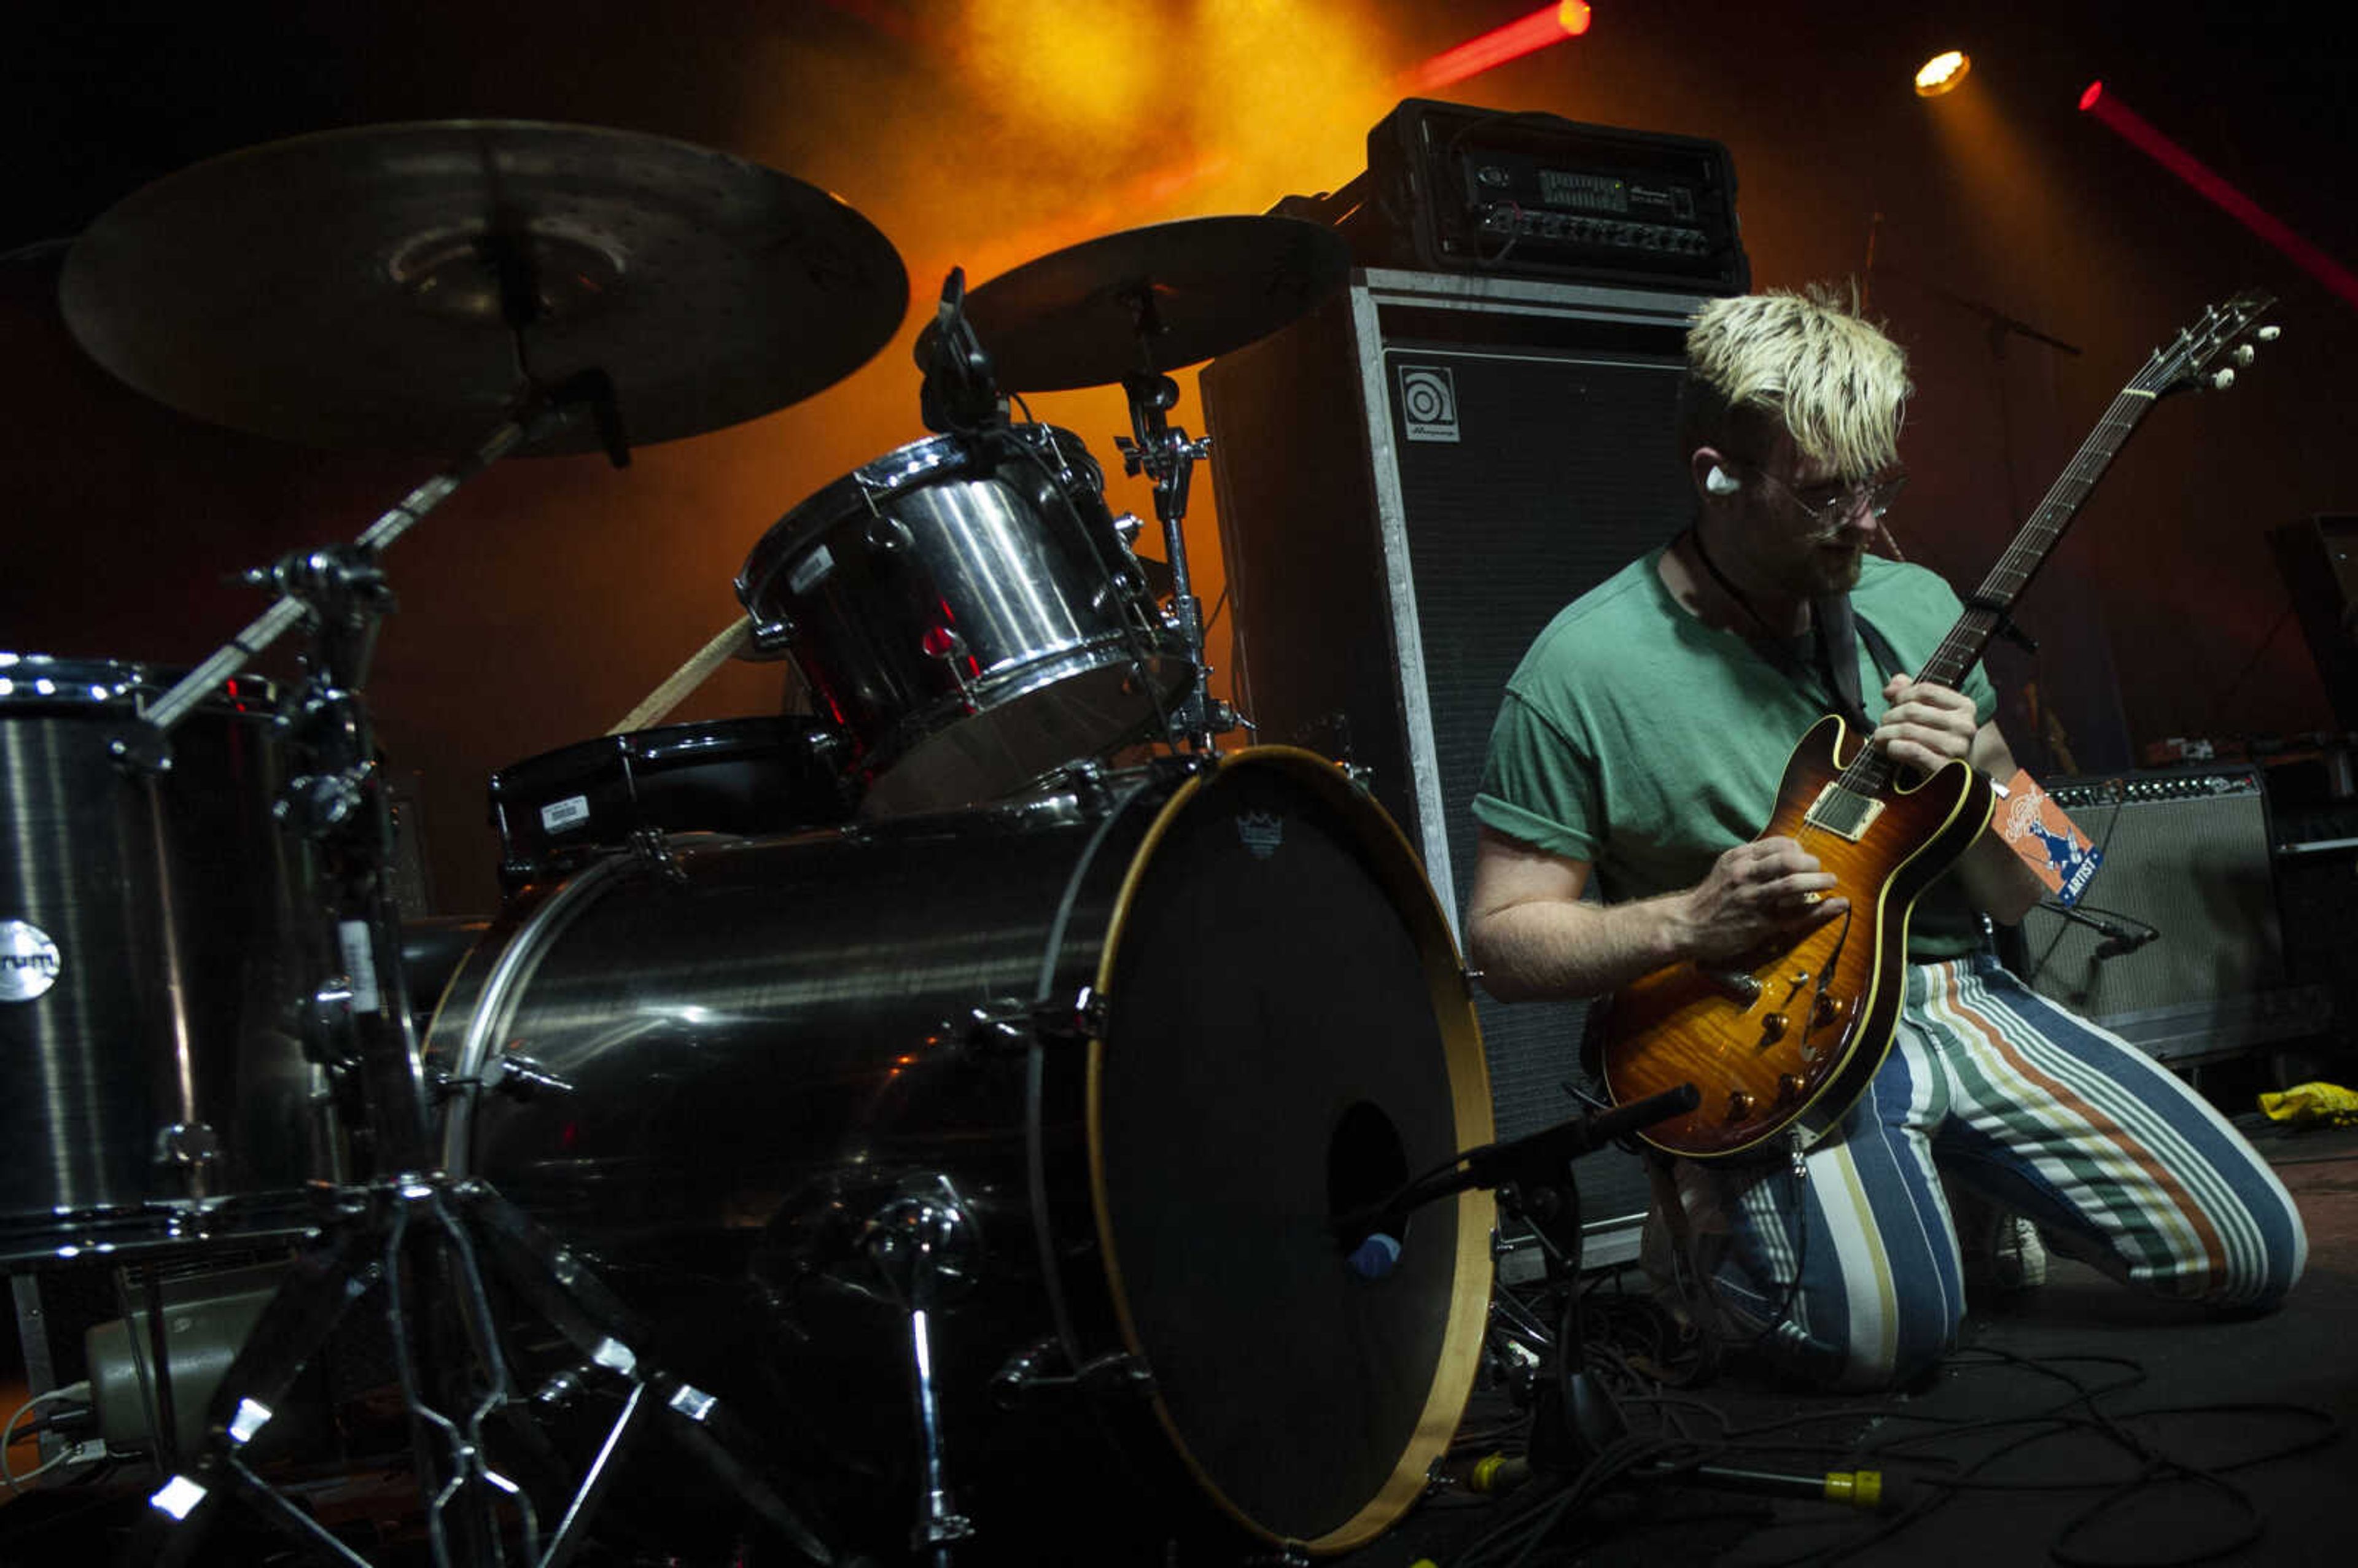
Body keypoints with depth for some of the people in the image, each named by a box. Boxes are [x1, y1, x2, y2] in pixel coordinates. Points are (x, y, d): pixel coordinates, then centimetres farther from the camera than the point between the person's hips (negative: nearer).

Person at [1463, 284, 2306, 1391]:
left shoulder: (1916, 610, 5)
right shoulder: (1586, 669, -12)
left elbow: (2021, 894, 11)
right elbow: (1501, 938, -8)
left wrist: (1974, 783, -11)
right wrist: (1691, 924, -22)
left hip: (1960, 996, 6)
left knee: (2262, 1254, -2)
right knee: (1889, 1328, -30)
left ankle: (1959, 1180, 21)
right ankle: (1697, 1231, 4)